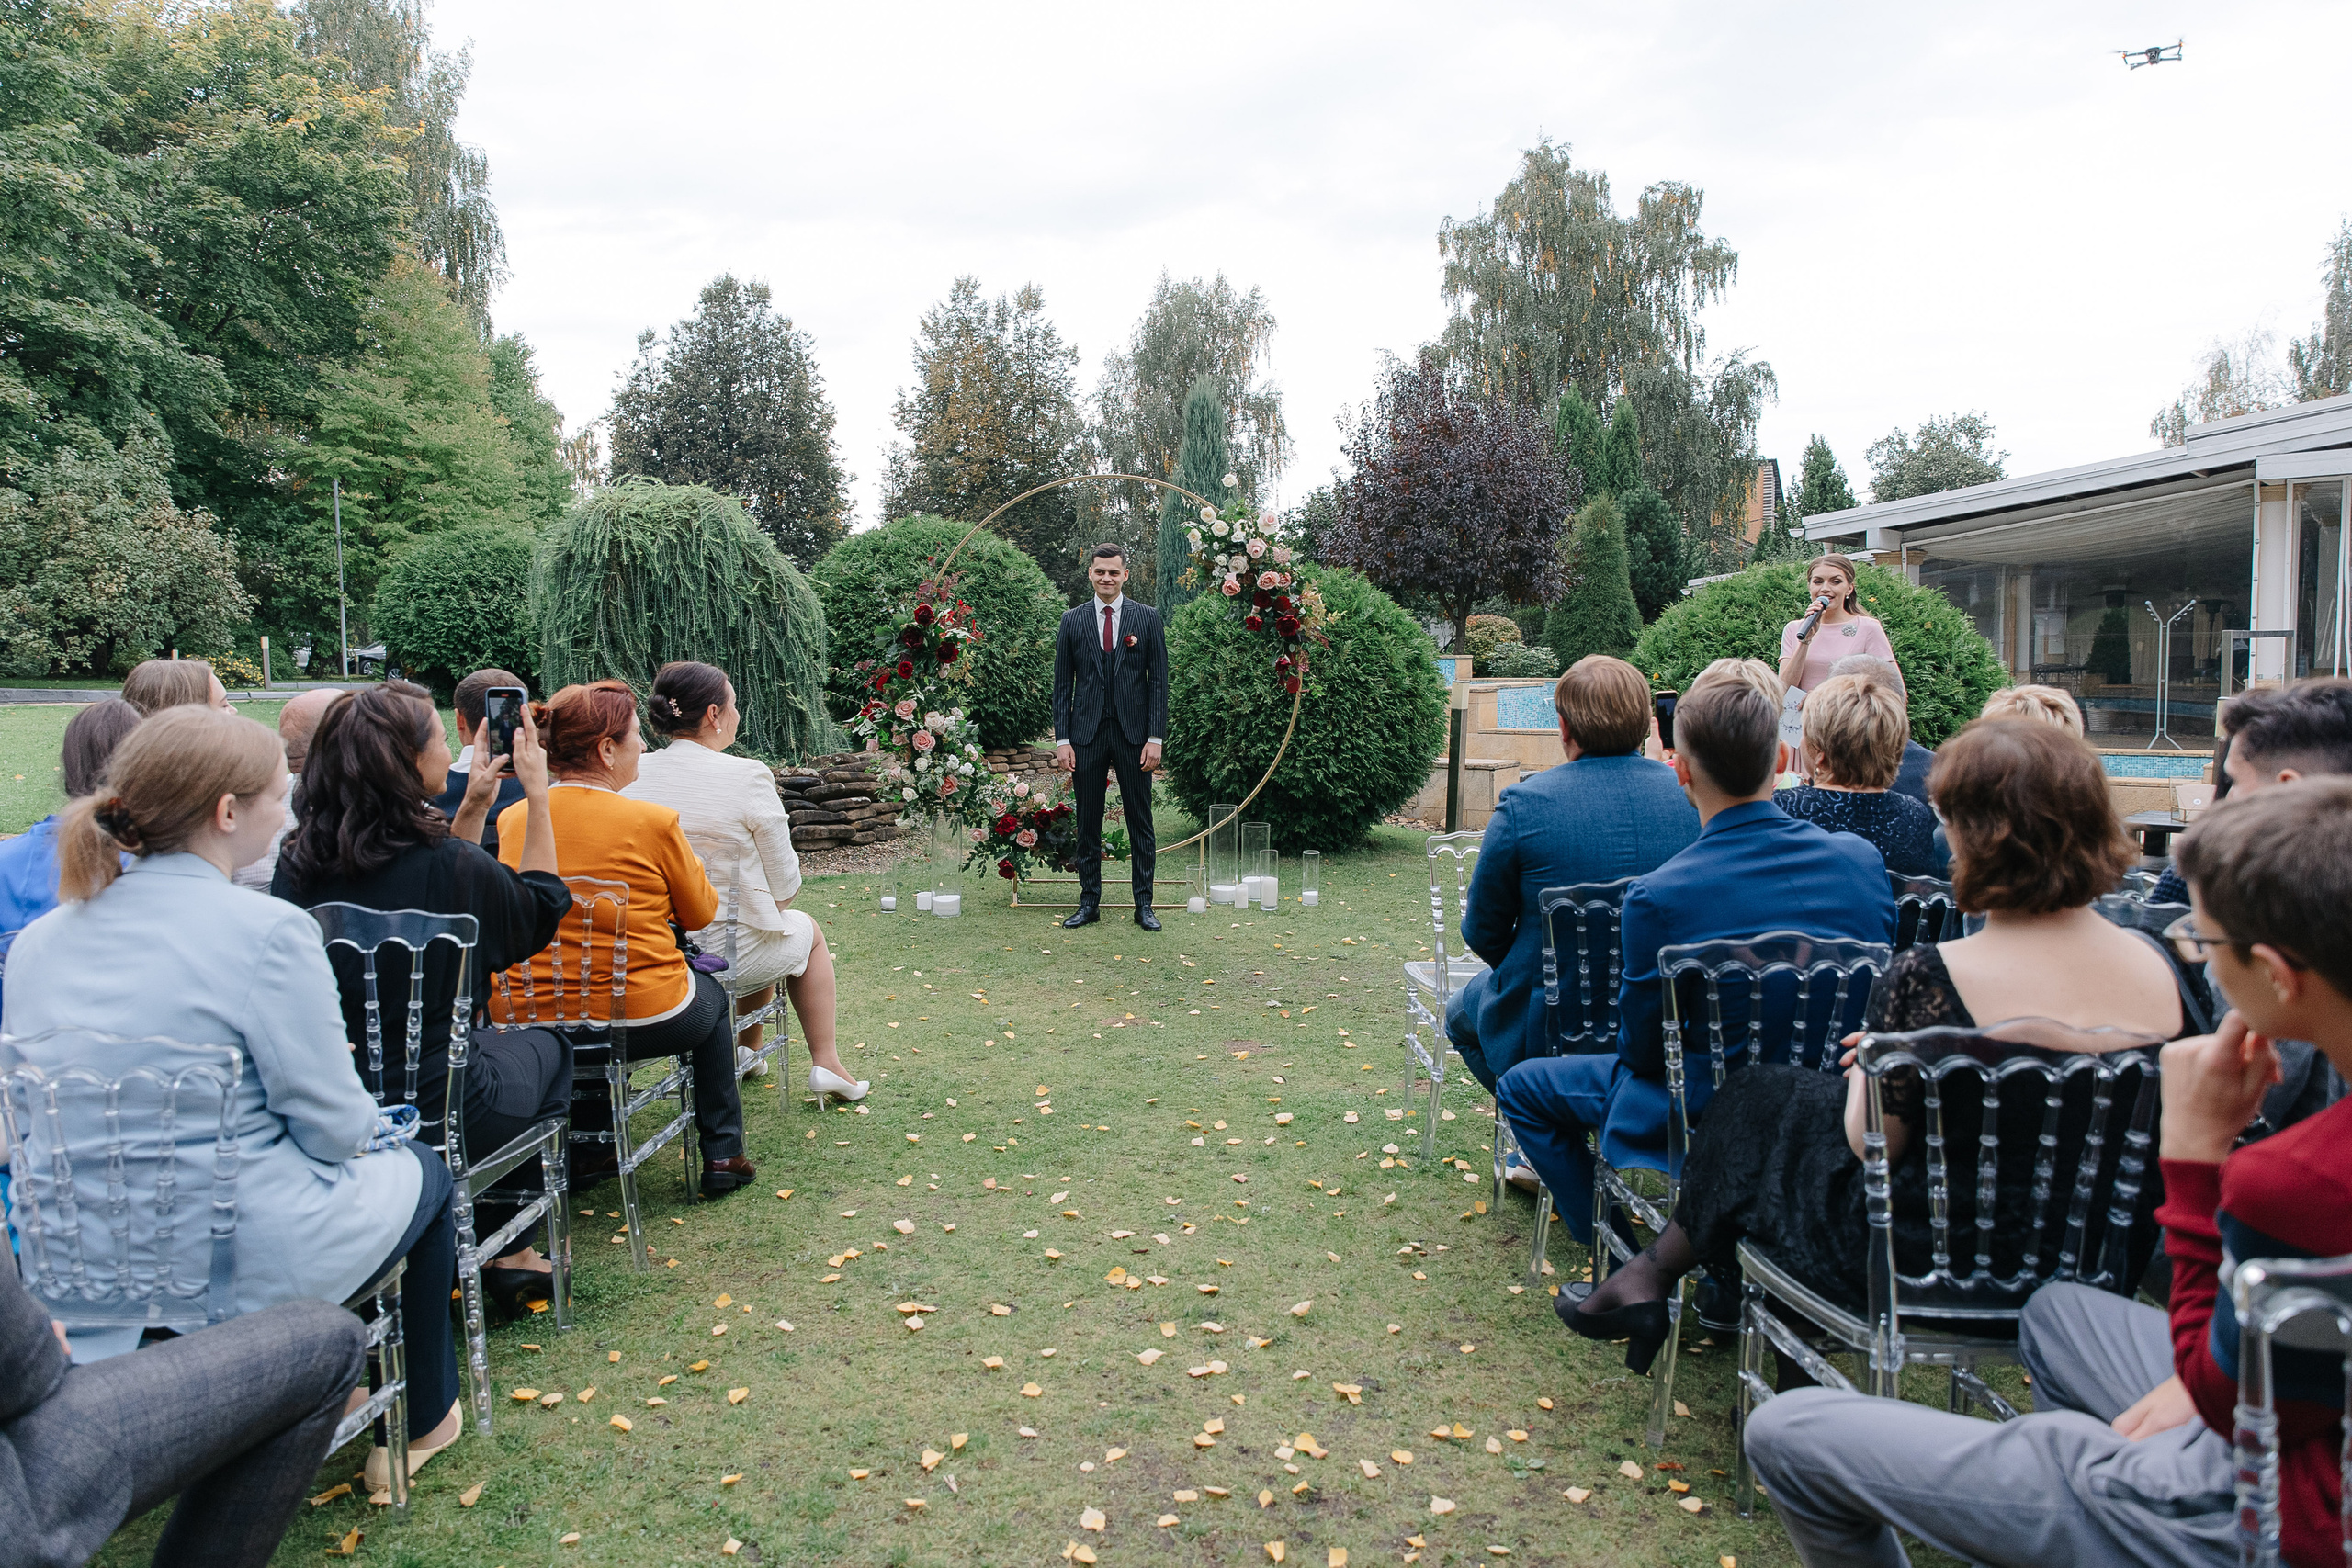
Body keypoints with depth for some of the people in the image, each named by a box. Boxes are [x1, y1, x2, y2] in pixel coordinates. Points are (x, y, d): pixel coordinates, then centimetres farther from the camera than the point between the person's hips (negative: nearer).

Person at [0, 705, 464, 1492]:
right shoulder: (267, 930, -20)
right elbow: (337, 1128, -17)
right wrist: (356, 1120, 6)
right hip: (242, 1274, -7)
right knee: (421, 1168, 24)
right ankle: (420, 1422, 35)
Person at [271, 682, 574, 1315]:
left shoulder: (298, 866, -7)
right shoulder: (451, 864, -21)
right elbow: (540, 909, 1)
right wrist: (539, 798, 6)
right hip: (440, 1115, -5)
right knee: (547, 1047, 26)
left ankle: (502, 1245, 39)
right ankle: (509, 1248, 33)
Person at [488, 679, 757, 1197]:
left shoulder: (514, 819, -1)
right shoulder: (652, 821, -16)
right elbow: (700, 913, -1)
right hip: (640, 1021, -4)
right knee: (712, 997, 28)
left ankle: (587, 1152, 39)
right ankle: (721, 1157, 30)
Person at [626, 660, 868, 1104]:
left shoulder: (632, 776, -4)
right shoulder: (748, 776, -19)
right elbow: (785, 884, -11)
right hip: (728, 953, -5)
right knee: (807, 932, 28)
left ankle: (744, 1052, 46)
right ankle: (826, 1065, 29)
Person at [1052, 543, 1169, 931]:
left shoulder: (1148, 618, 3)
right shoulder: (1073, 620, 6)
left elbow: (1159, 681, 1)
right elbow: (1062, 684, 6)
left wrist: (1155, 738, -6)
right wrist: (1062, 739, -2)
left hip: (1133, 733, -1)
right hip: (1087, 734, 1)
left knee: (1140, 822, 3)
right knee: (1088, 823, 6)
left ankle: (1144, 905, 11)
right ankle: (1089, 903, 15)